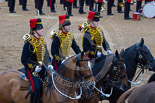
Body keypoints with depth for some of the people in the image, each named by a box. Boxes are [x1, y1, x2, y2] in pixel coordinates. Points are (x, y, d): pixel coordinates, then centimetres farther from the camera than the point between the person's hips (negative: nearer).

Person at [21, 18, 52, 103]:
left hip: (43, 69, 8)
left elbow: (46, 55, 21)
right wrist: (34, 67, -24)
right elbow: (24, 59, -16)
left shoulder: (42, 41, 10)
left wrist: (49, 64, 3)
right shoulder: (29, 43, -14)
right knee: (36, 87, -21)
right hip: (32, 69, -8)